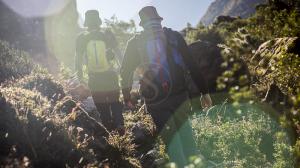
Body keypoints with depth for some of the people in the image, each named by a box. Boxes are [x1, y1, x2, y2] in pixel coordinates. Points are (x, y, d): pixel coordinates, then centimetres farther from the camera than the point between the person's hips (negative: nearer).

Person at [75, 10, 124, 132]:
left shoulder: (81, 38, -3)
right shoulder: (107, 35, -5)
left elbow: (78, 59, 0)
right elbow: (118, 54, -3)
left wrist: (80, 77, 8)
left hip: (94, 79, 0)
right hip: (110, 76, 0)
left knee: (101, 106, 14)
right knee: (115, 102, 15)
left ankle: (108, 128, 18)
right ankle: (119, 126, 5)